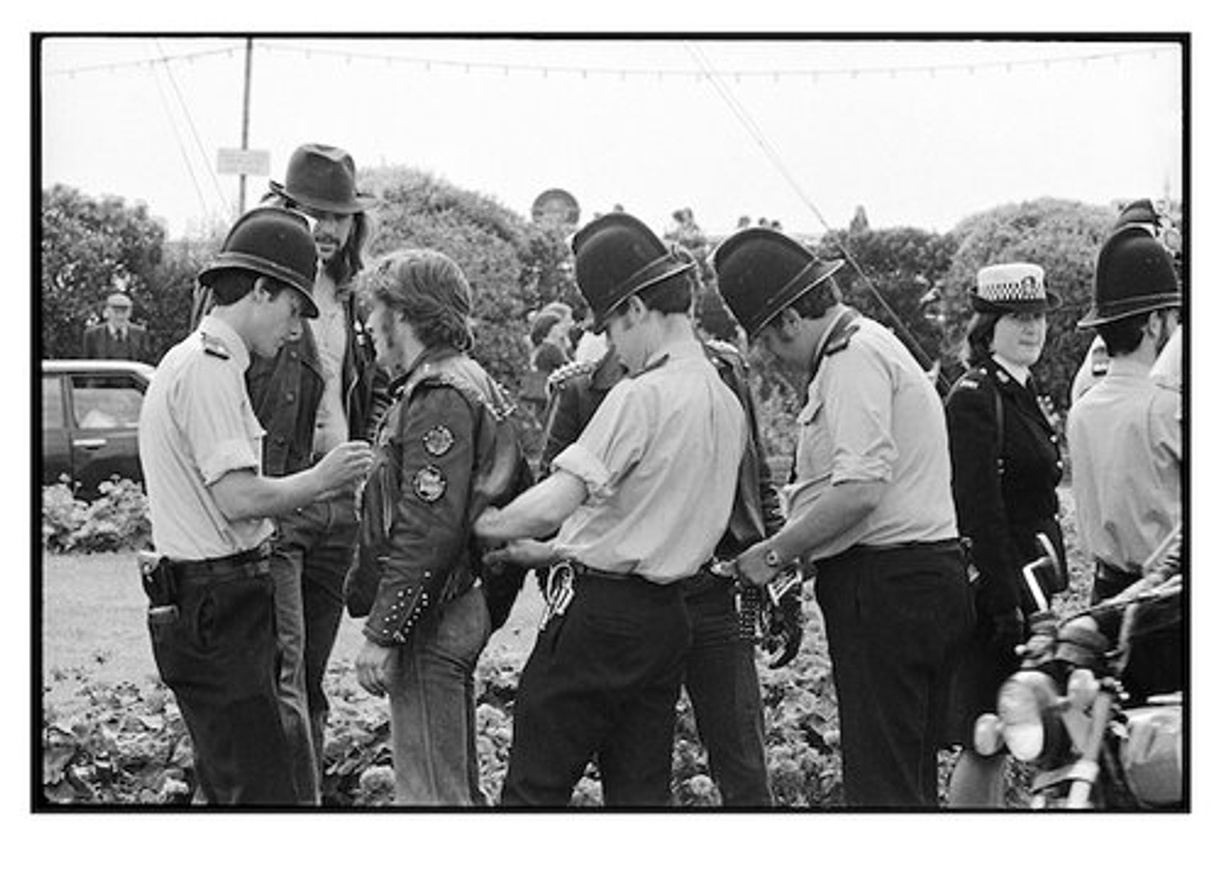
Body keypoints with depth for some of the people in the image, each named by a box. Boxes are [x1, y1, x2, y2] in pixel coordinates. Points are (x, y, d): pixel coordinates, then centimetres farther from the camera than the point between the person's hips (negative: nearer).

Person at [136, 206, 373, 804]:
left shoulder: (190, 362, 18)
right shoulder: (210, 369, -14)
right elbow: (238, 498, -21)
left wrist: (317, 486, 11)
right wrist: (320, 478, -7)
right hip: (217, 609, -11)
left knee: (231, 785, 14)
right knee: (261, 792, -11)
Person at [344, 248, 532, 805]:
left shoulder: (438, 399, -17)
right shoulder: (474, 385, 16)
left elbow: (428, 533, -24)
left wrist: (382, 634, -22)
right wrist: (492, 608, 21)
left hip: (432, 623, -11)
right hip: (464, 609, 11)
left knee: (430, 790, -6)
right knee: (457, 781, 18)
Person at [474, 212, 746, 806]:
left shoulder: (642, 396, -17)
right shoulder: (727, 404, 9)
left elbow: (551, 506, -21)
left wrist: (488, 526, -1)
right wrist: (541, 551, 22)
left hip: (600, 612, -8)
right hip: (668, 616, 8)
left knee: (535, 787, -2)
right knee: (641, 790, 10)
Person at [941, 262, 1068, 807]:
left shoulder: (1021, 391, 16)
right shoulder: (974, 399, -14)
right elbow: (979, 510, -19)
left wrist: (1041, 592, 18)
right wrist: (1005, 605, -22)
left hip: (1025, 585, 9)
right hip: (993, 590, -9)